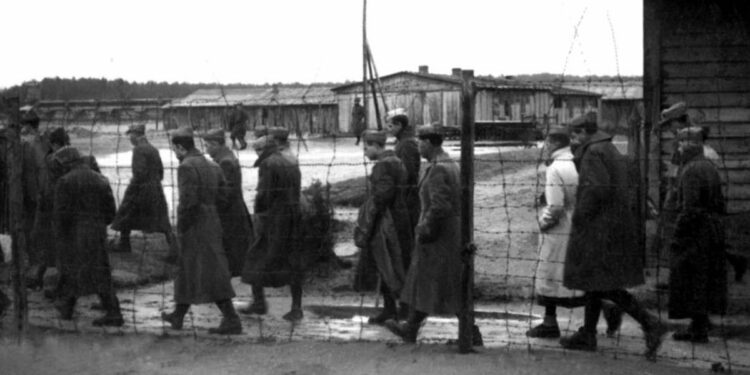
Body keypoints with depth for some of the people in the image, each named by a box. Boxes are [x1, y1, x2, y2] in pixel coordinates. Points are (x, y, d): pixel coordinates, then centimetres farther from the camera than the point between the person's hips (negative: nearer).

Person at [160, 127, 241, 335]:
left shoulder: (186, 167, -15)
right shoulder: (212, 166, 11)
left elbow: (187, 201, -22)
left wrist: (180, 230, -12)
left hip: (194, 228, -9)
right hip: (212, 224, 9)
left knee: (211, 276, -7)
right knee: (187, 270, 19)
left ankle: (232, 321, -10)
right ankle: (178, 316, 30)